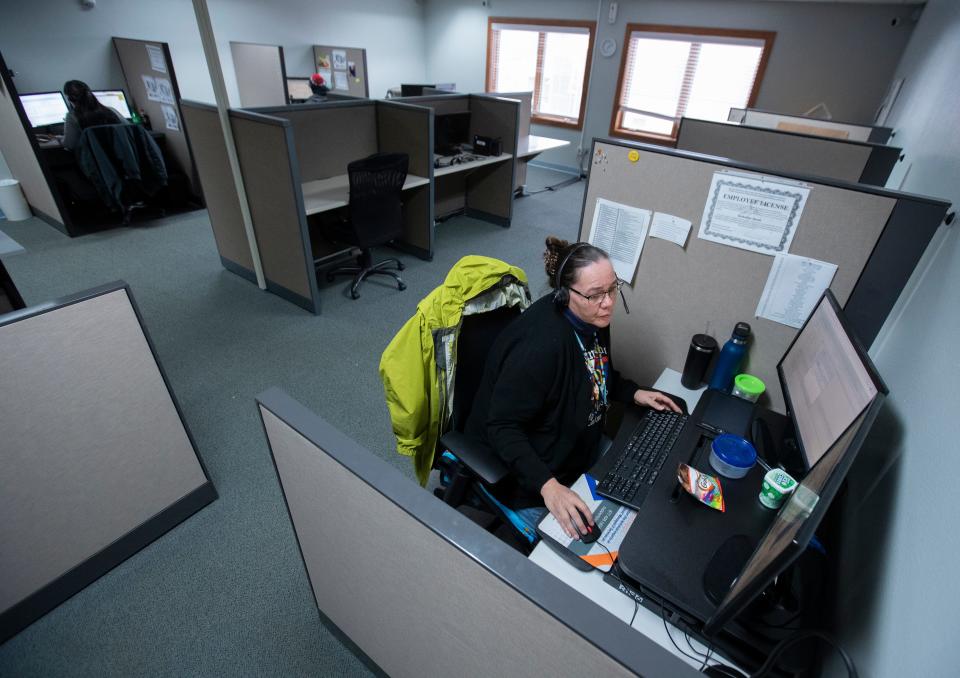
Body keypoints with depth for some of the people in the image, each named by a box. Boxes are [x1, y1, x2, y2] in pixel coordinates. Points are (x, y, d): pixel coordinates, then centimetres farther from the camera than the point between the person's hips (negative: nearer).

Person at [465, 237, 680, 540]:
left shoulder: (593, 319, -8)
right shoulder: (541, 344, -36)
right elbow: (503, 427, -31)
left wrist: (634, 393, 0)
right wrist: (548, 486, -39)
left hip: (580, 446, 8)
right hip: (528, 476, -8)